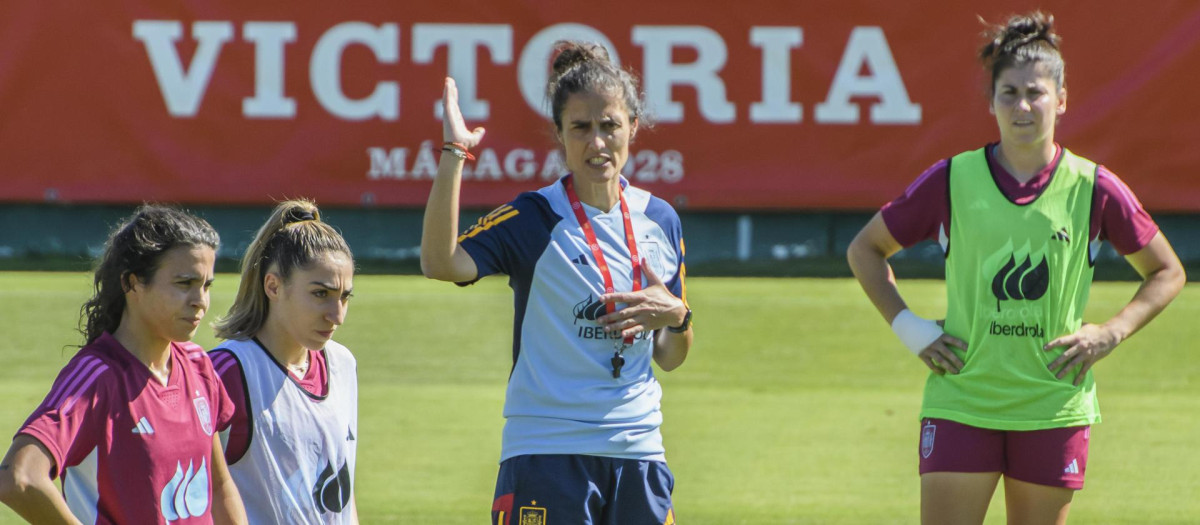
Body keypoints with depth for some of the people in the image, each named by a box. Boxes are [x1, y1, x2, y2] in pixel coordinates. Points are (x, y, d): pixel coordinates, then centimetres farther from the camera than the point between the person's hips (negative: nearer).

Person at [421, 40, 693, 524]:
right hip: (546, 456, -5)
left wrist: (677, 317, -5)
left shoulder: (659, 220, 10)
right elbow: (441, 262, -25)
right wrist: (454, 154, -27)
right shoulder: (533, 219, -5)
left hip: (637, 450, 5)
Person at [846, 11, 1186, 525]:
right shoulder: (951, 181, -1)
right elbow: (865, 250, 12)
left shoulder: (1093, 189, -1)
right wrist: (908, 328, 0)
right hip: (961, 401, -1)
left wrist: (1110, 333, -2)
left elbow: (1167, 273, 12)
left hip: (1054, 407, 1)